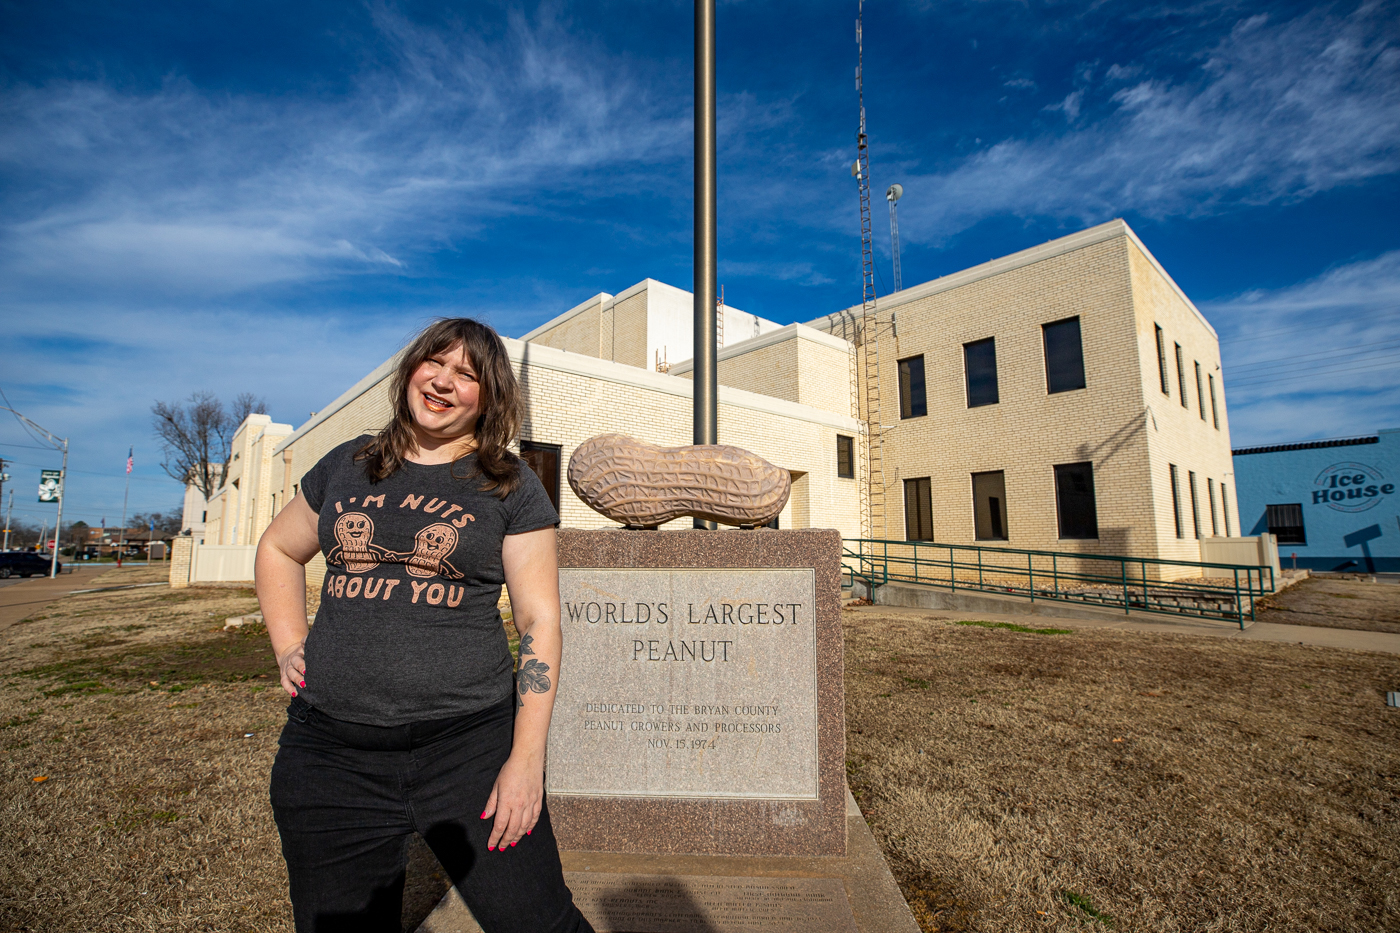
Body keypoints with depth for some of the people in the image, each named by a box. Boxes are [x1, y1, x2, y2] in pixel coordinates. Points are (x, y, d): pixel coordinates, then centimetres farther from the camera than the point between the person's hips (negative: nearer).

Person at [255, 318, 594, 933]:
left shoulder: (510, 487, -2)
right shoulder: (347, 467, 9)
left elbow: (539, 619, -6)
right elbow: (277, 550, 25)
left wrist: (527, 757, -11)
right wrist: (289, 648, 10)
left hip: (469, 745, -3)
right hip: (330, 750, 4)